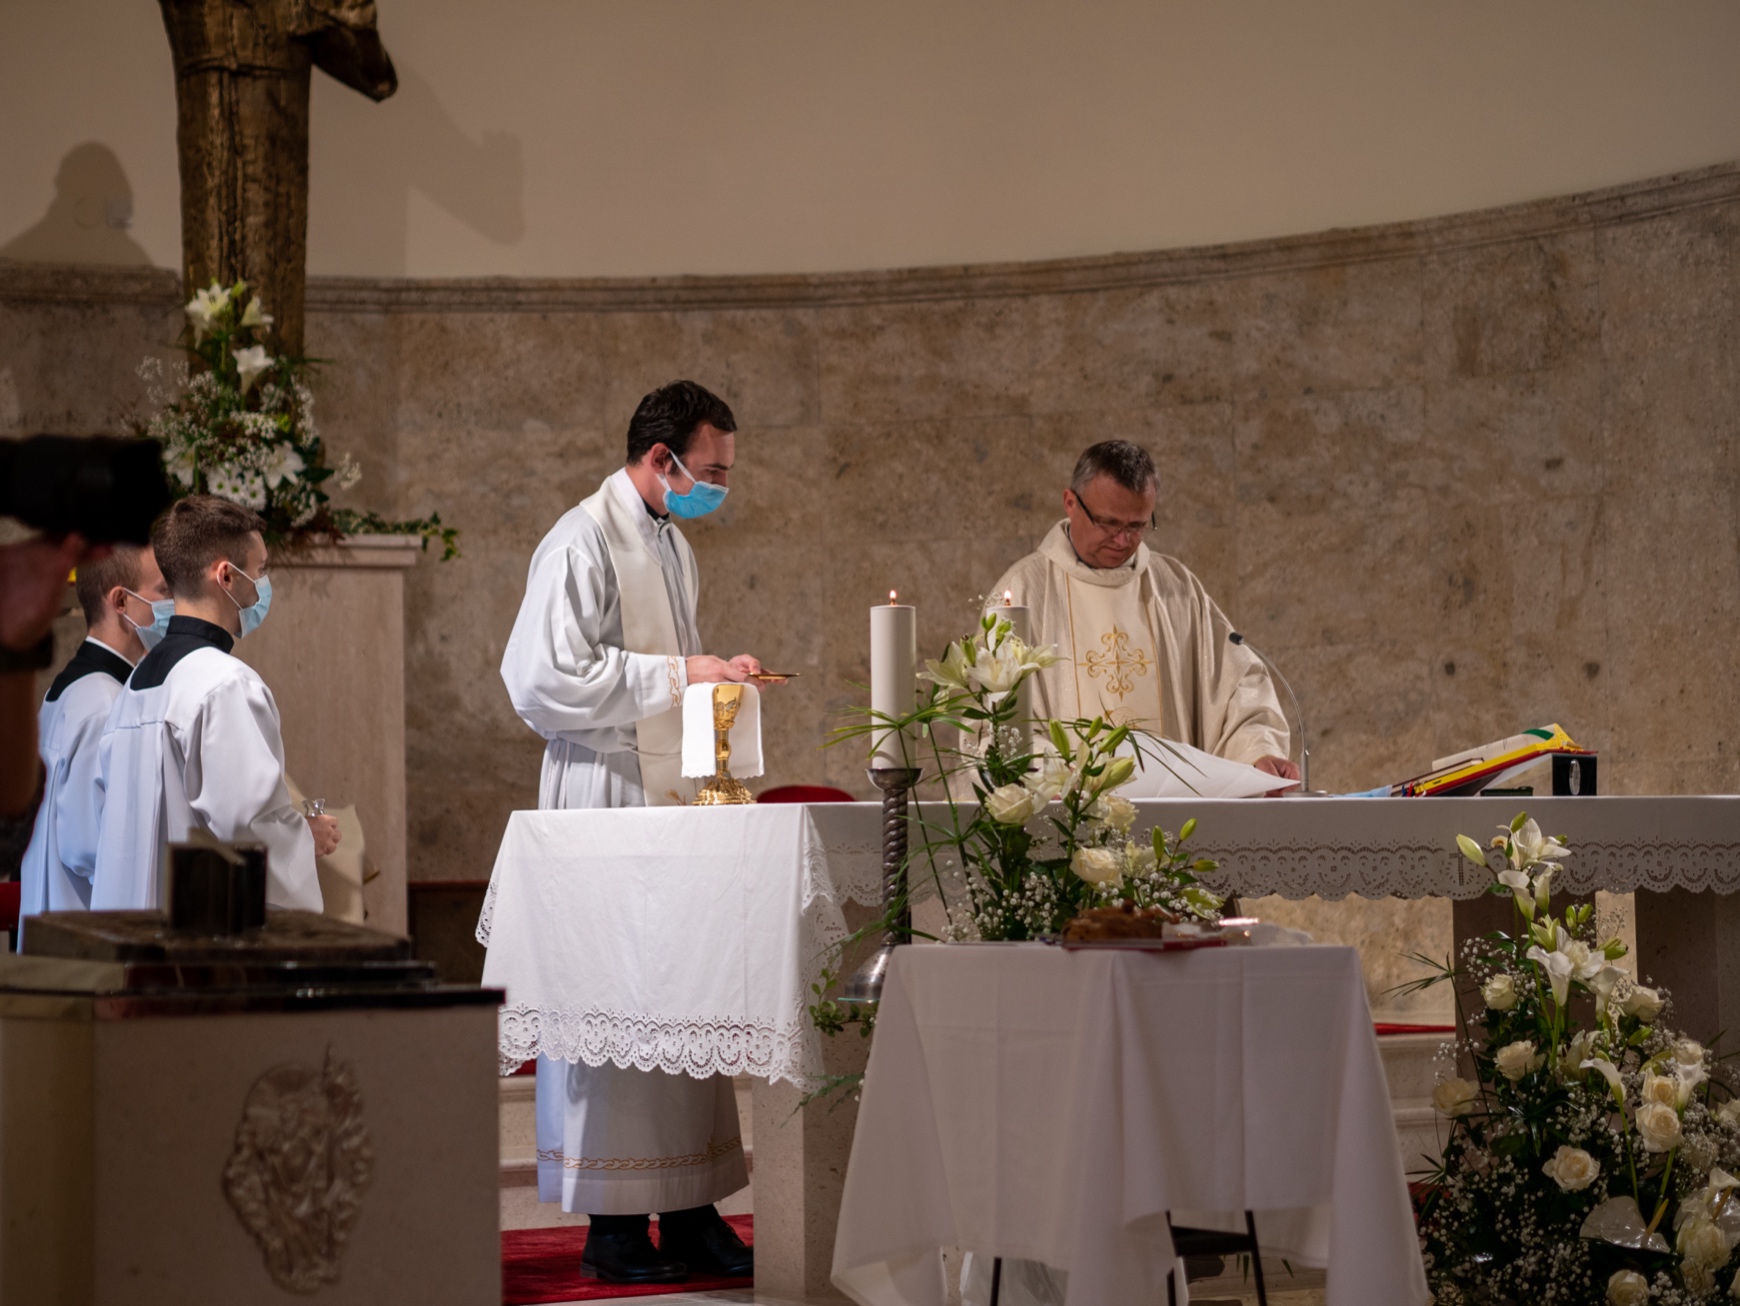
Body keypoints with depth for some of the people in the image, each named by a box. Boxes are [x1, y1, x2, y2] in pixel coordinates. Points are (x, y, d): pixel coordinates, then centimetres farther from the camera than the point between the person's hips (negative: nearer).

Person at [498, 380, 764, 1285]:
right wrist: (678, 674, -20)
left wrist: (714, 674, 11)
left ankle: (689, 1212, 12)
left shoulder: (671, 543, 16)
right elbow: (545, 679, -21)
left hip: (674, 798, 9)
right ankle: (613, 1224, 0)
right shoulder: (583, 544, -12)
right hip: (607, 802, -9)